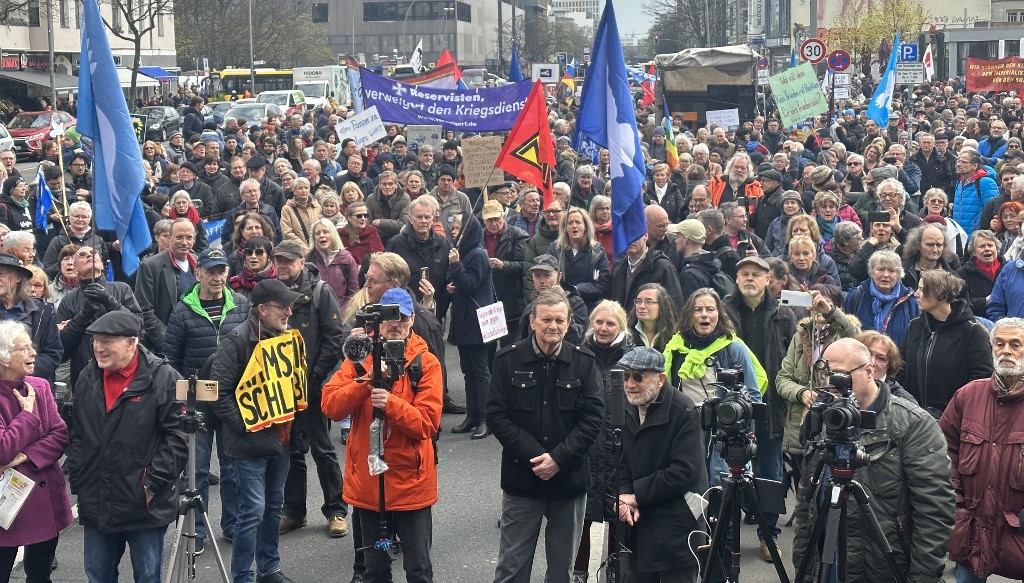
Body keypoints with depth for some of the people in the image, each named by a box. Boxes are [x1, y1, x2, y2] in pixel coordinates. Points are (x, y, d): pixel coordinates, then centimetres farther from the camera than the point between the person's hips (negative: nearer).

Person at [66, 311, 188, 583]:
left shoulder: (163, 379, -13)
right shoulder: (87, 379, 6)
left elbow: (179, 436, -14)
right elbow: (76, 435, 14)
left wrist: (155, 482, -17)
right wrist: (77, 479, 7)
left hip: (145, 506, -5)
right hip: (96, 505, 5)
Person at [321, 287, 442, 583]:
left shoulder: (426, 363, -5)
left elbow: (428, 423, -13)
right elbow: (330, 405, -7)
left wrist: (390, 402, -28)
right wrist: (366, 382, -21)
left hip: (411, 481, -3)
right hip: (367, 481, 3)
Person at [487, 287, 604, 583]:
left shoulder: (584, 362, 0)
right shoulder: (508, 360, -2)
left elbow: (593, 417, -4)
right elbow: (496, 415, -6)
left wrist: (559, 458, -14)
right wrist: (534, 456, -15)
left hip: (569, 480, 1)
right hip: (521, 479, -1)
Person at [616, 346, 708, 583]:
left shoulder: (684, 412, -15)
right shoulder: (623, 407, 6)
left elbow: (685, 471, -20)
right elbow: (620, 461, 10)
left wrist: (637, 495, -16)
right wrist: (624, 497, -8)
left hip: (676, 524, -6)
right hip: (637, 521, 6)